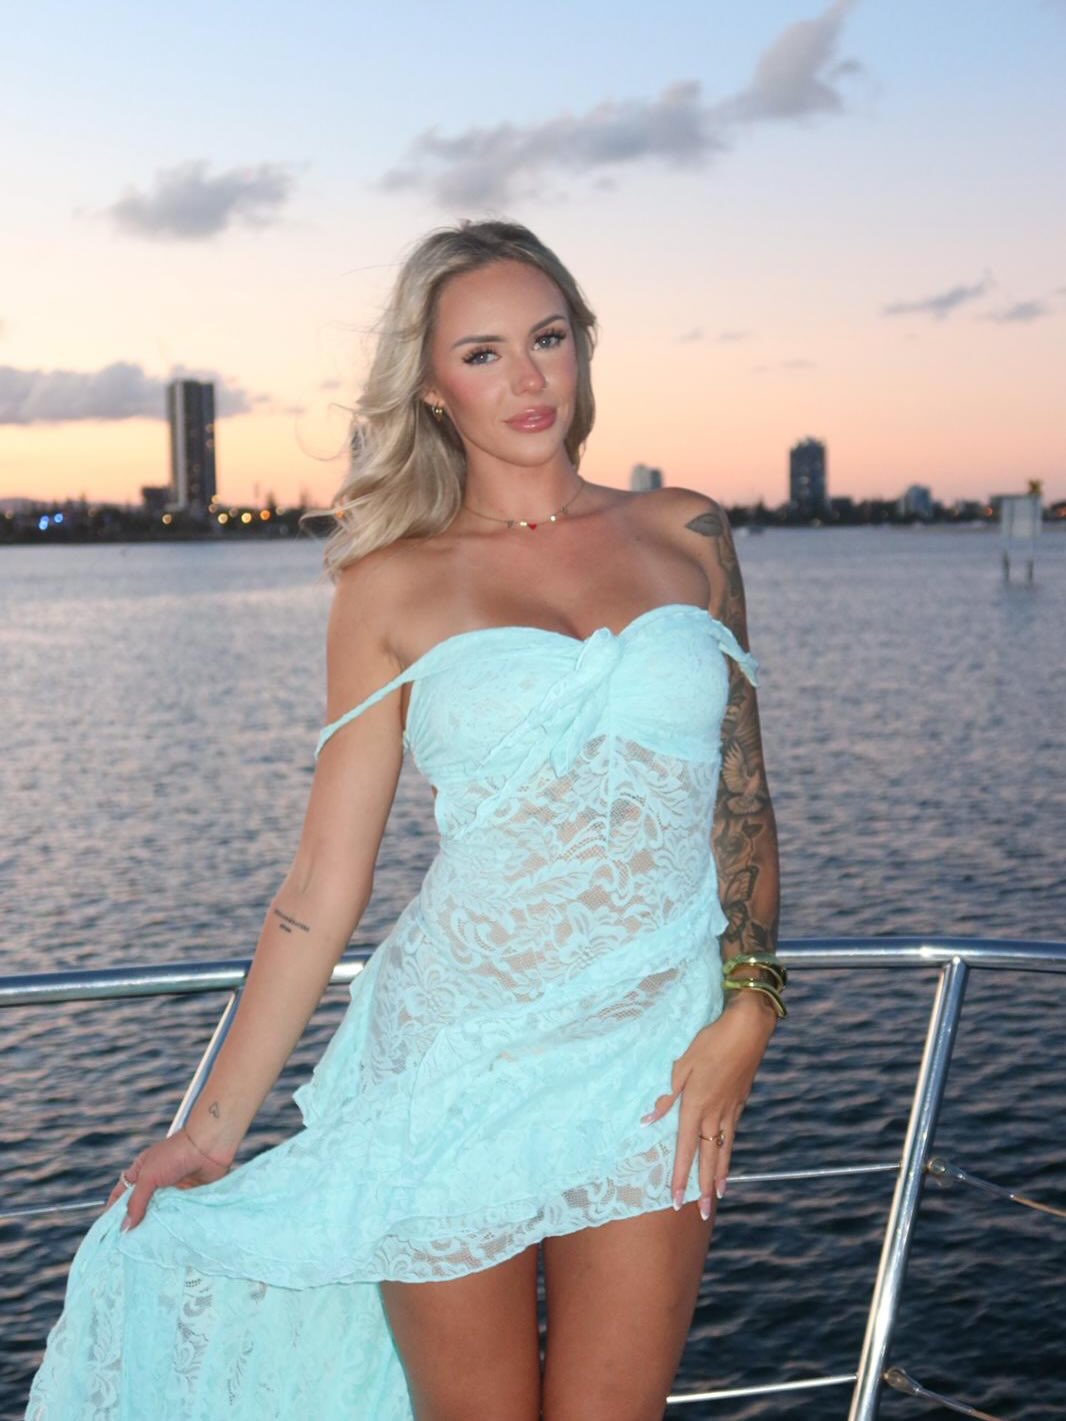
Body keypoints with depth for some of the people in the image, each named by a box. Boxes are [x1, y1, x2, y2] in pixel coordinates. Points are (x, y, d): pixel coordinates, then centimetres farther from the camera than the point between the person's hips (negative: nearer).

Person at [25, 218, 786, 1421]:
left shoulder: (684, 537, 7)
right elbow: (324, 883, 1)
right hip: (456, 1063, -2)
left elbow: (742, 798, 10)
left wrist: (748, 1002, -3)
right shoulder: (392, 586, 0)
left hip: (653, 1071, 2)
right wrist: (214, 1125, 1)